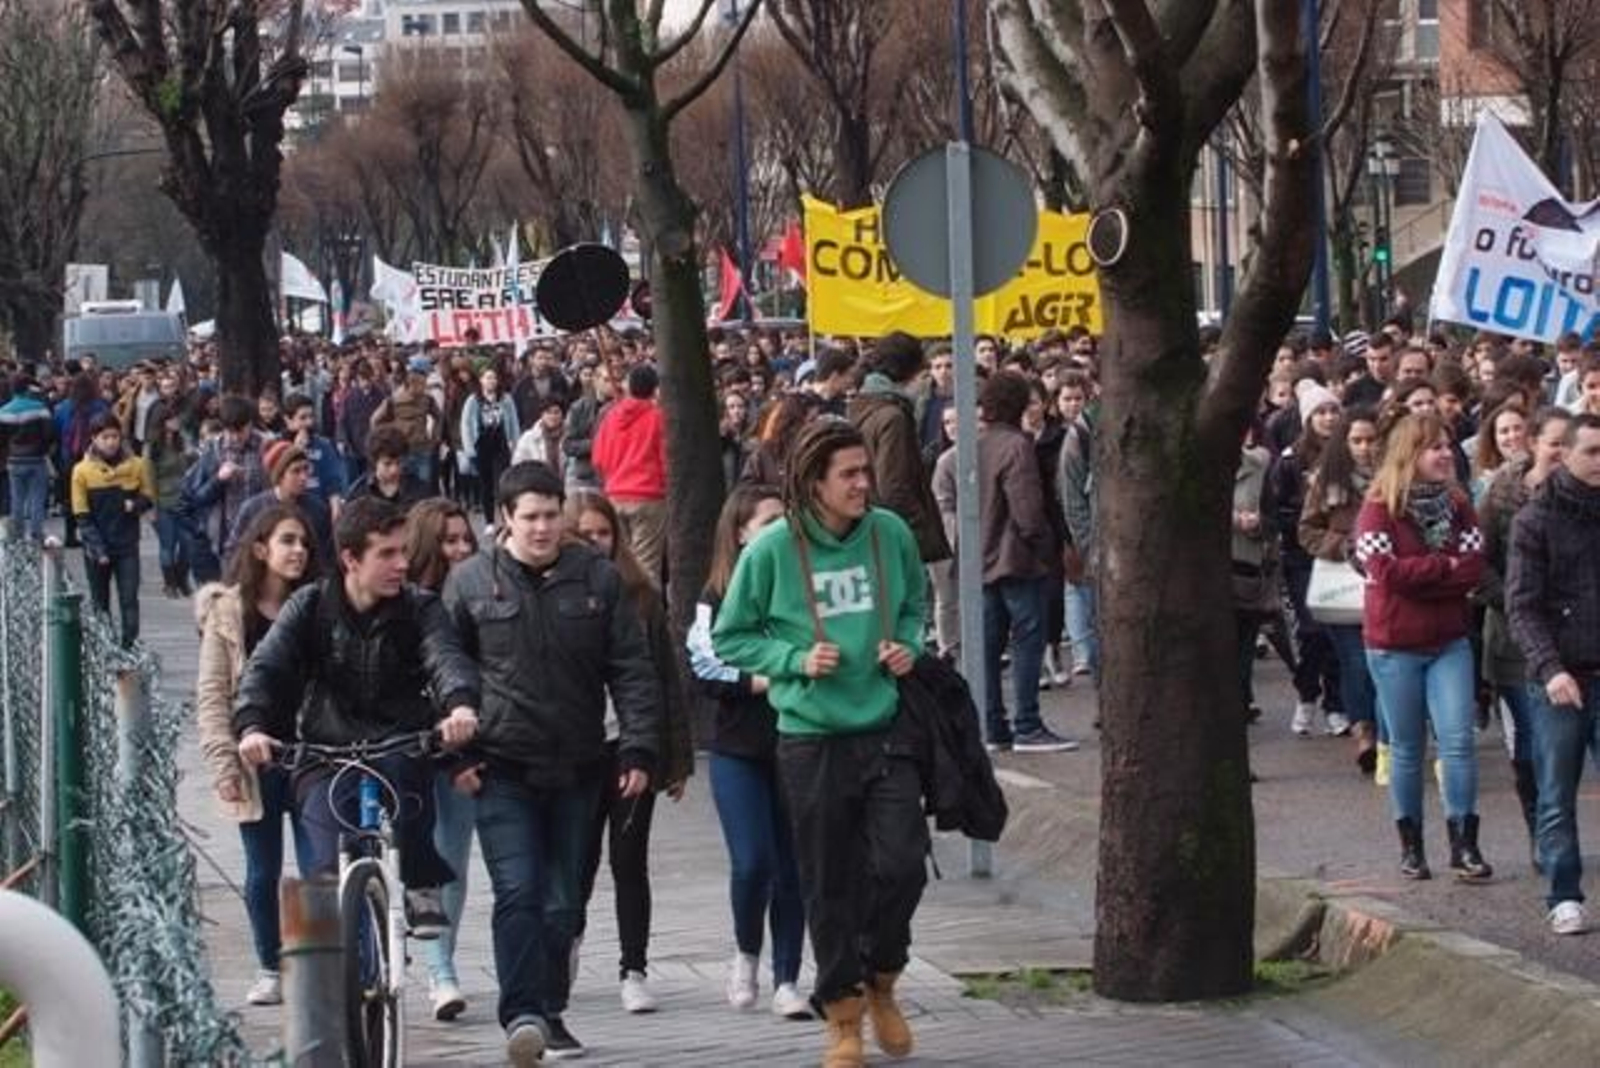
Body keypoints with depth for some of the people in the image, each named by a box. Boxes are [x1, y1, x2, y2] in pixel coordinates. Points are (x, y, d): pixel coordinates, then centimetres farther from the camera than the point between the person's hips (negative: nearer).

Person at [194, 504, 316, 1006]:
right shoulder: (227, 611, 1)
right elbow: (212, 693, 0)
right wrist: (223, 761, -9)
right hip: (256, 761, 0)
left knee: (319, 866, -6)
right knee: (263, 871, 8)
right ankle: (269, 970, 20)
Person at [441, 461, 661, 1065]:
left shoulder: (597, 578, 4)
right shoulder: (470, 583, 1)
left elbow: (632, 670, 4)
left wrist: (639, 750, -4)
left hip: (575, 769, 2)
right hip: (502, 769, -2)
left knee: (564, 901, 9)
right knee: (517, 891, -15)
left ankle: (550, 1013, 22)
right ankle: (522, 1015, -18)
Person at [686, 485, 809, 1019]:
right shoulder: (718, 597, -2)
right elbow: (705, 671, -7)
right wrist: (761, 681, -17)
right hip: (740, 750, -2)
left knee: (792, 866, 4)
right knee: (753, 863, -9)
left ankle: (786, 980, 14)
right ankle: (746, 954, 17)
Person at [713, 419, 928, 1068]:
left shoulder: (891, 534, -1)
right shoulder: (773, 549, -9)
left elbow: (916, 604, 18)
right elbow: (730, 638, 1)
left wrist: (910, 646, -2)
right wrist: (796, 659, -12)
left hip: (886, 729, 2)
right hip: (812, 739, -2)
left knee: (903, 864, -5)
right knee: (830, 885, 5)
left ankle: (880, 983, 22)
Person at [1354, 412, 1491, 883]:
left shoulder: (1457, 504, 4)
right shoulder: (1379, 509, -8)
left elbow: (1474, 568, -7)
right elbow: (1385, 570, -20)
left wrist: (1416, 575, -16)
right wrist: (1445, 566, -12)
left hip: (1449, 641, 3)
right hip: (1394, 646, -3)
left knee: (1458, 739, -7)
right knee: (1407, 747, 7)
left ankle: (1464, 843, -4)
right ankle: (1411, 844, 17)